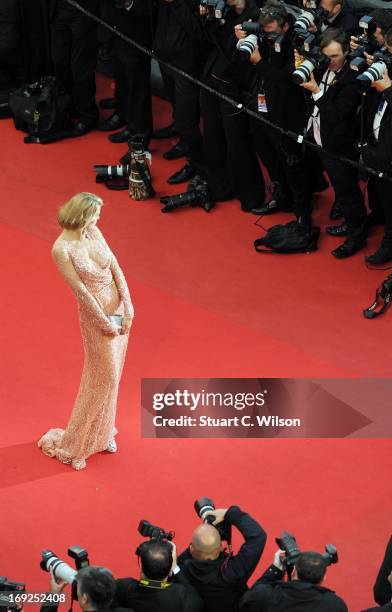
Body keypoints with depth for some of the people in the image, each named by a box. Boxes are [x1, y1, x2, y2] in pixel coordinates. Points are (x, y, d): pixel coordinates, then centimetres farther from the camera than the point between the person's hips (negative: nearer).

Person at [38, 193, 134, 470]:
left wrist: (128, 307, -9)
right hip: (95, 314, -6)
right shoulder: (62, 249, -23)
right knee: (105, 375, 3)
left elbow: (116, 268, -2)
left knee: (112, 373, 16)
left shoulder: (93, 232, -3)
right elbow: (81, 291, -20)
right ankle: (73, 443, 19)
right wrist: (106, 323, -15)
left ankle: (102, 430, 35)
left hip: (119, 307, 6)